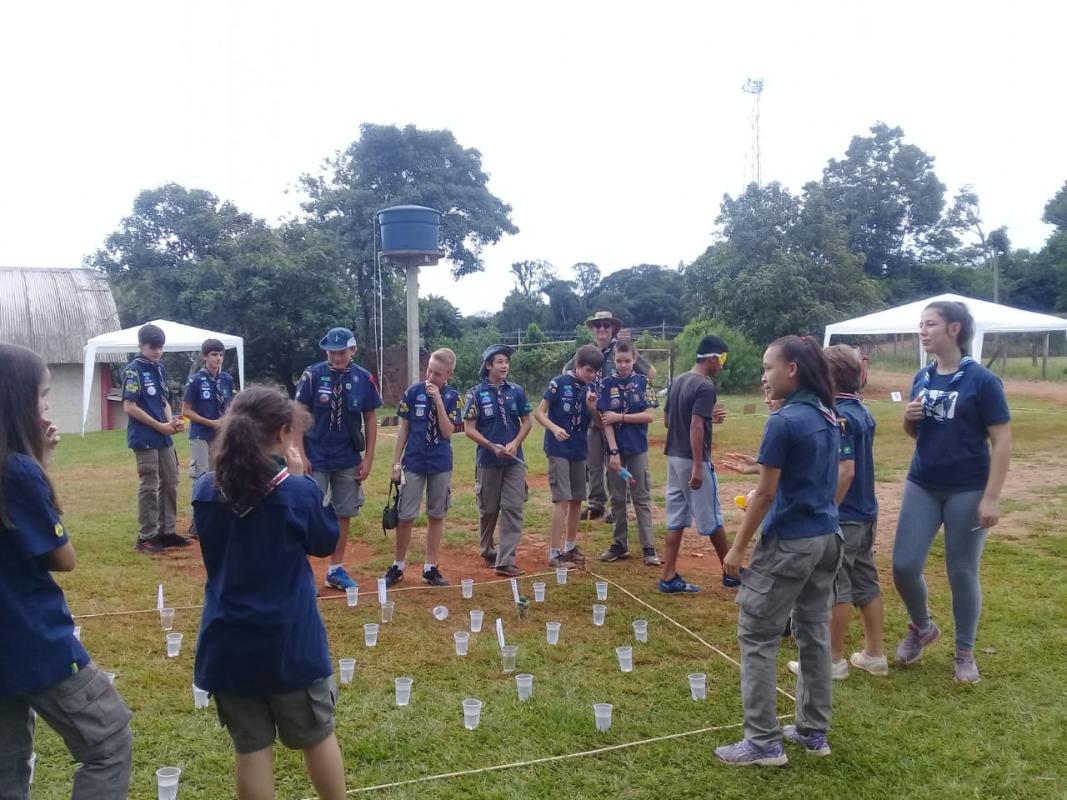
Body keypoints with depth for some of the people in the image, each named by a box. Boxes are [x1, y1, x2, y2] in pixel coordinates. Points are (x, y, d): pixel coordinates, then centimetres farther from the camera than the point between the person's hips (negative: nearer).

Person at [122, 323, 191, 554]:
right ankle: (146, 537, 7)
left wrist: (171, 421, -2)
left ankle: (167, 531, 21)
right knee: (149, 487, -2)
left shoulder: (160, 368, 12)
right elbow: (129, 407, -15)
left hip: (164, 437, 8)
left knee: (170, 483, 11)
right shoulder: (133, 370, -10)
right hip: (145, 438, -7)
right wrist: (160, 426, -14)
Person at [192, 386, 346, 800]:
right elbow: (327, 541, 1)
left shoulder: (205, 490, -3)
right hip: (290, 639, -3)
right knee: (317, 735, 17)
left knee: (251, 746, 13)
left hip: (228, 642, 3)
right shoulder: (298, 491, -16)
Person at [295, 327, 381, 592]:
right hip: (316, 459, -3)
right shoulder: (313, 375, -8)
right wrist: (301, 455, -10)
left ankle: (336, 569, 22)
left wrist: (368, 458, 1)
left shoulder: (363, 378, -2)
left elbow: (370, 419, 4)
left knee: (344, 514, 10)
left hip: (349, 461, 3)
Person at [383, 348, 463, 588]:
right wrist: (395, 463, 0)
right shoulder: (413, 392, -5)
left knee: (437, 516, 7)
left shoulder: (451, 396, -3)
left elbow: (447, 432, -11)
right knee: (405, 517, 1)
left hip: (441, 465, 1)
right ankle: (397, 567, 17)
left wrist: (438, 400, -19)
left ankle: (430, 568, 18)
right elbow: (403, 429, 1)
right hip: (413, 463, -1)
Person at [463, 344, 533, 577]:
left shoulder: (516, 391, 2)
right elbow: (469, 429, -6)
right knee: (489, 510, 12)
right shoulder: (476, 394, -5)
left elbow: (526, 422, 5)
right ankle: (487, 551, 33)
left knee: (513, 509, -5)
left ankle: (505, 561, -3)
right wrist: (493, 447, -16)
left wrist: (515, 443, -12)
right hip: (488, 461, -2)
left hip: (514, 460, 2)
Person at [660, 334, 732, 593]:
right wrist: (698, 466, -25)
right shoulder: (705, 386, -16)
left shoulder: (677, 382, 11)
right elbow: (696, 427, -24)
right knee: (712, 519, 7)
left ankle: (669, 578, 8)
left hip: (674, 458, 8)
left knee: (676, 519, 9)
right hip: (692, 461, -8)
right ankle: (730, 572, 22)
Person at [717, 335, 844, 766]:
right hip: (826, 538, 9)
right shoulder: (828, 418, 8)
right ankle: (814, 731, 27)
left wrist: (738, 548, -10)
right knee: (814, 631, 16)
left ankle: (764, 742, 7)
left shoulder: (784, 421, -18)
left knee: (756, 636, 1)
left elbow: (766, 494, -17)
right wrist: (758, 465, 16)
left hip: (789, 543, -9)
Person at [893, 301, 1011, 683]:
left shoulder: (982, 380, -12)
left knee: (962, 573, 6)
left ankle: (965, 653, 25)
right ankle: (922, 627, 29)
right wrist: (909, 418, -7)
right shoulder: (922, 378, 5)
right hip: (922, 486, 5)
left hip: (967, 491, -5)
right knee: (904, 566, 1)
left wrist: (991, 498, -16)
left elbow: (1002, 442, -12)